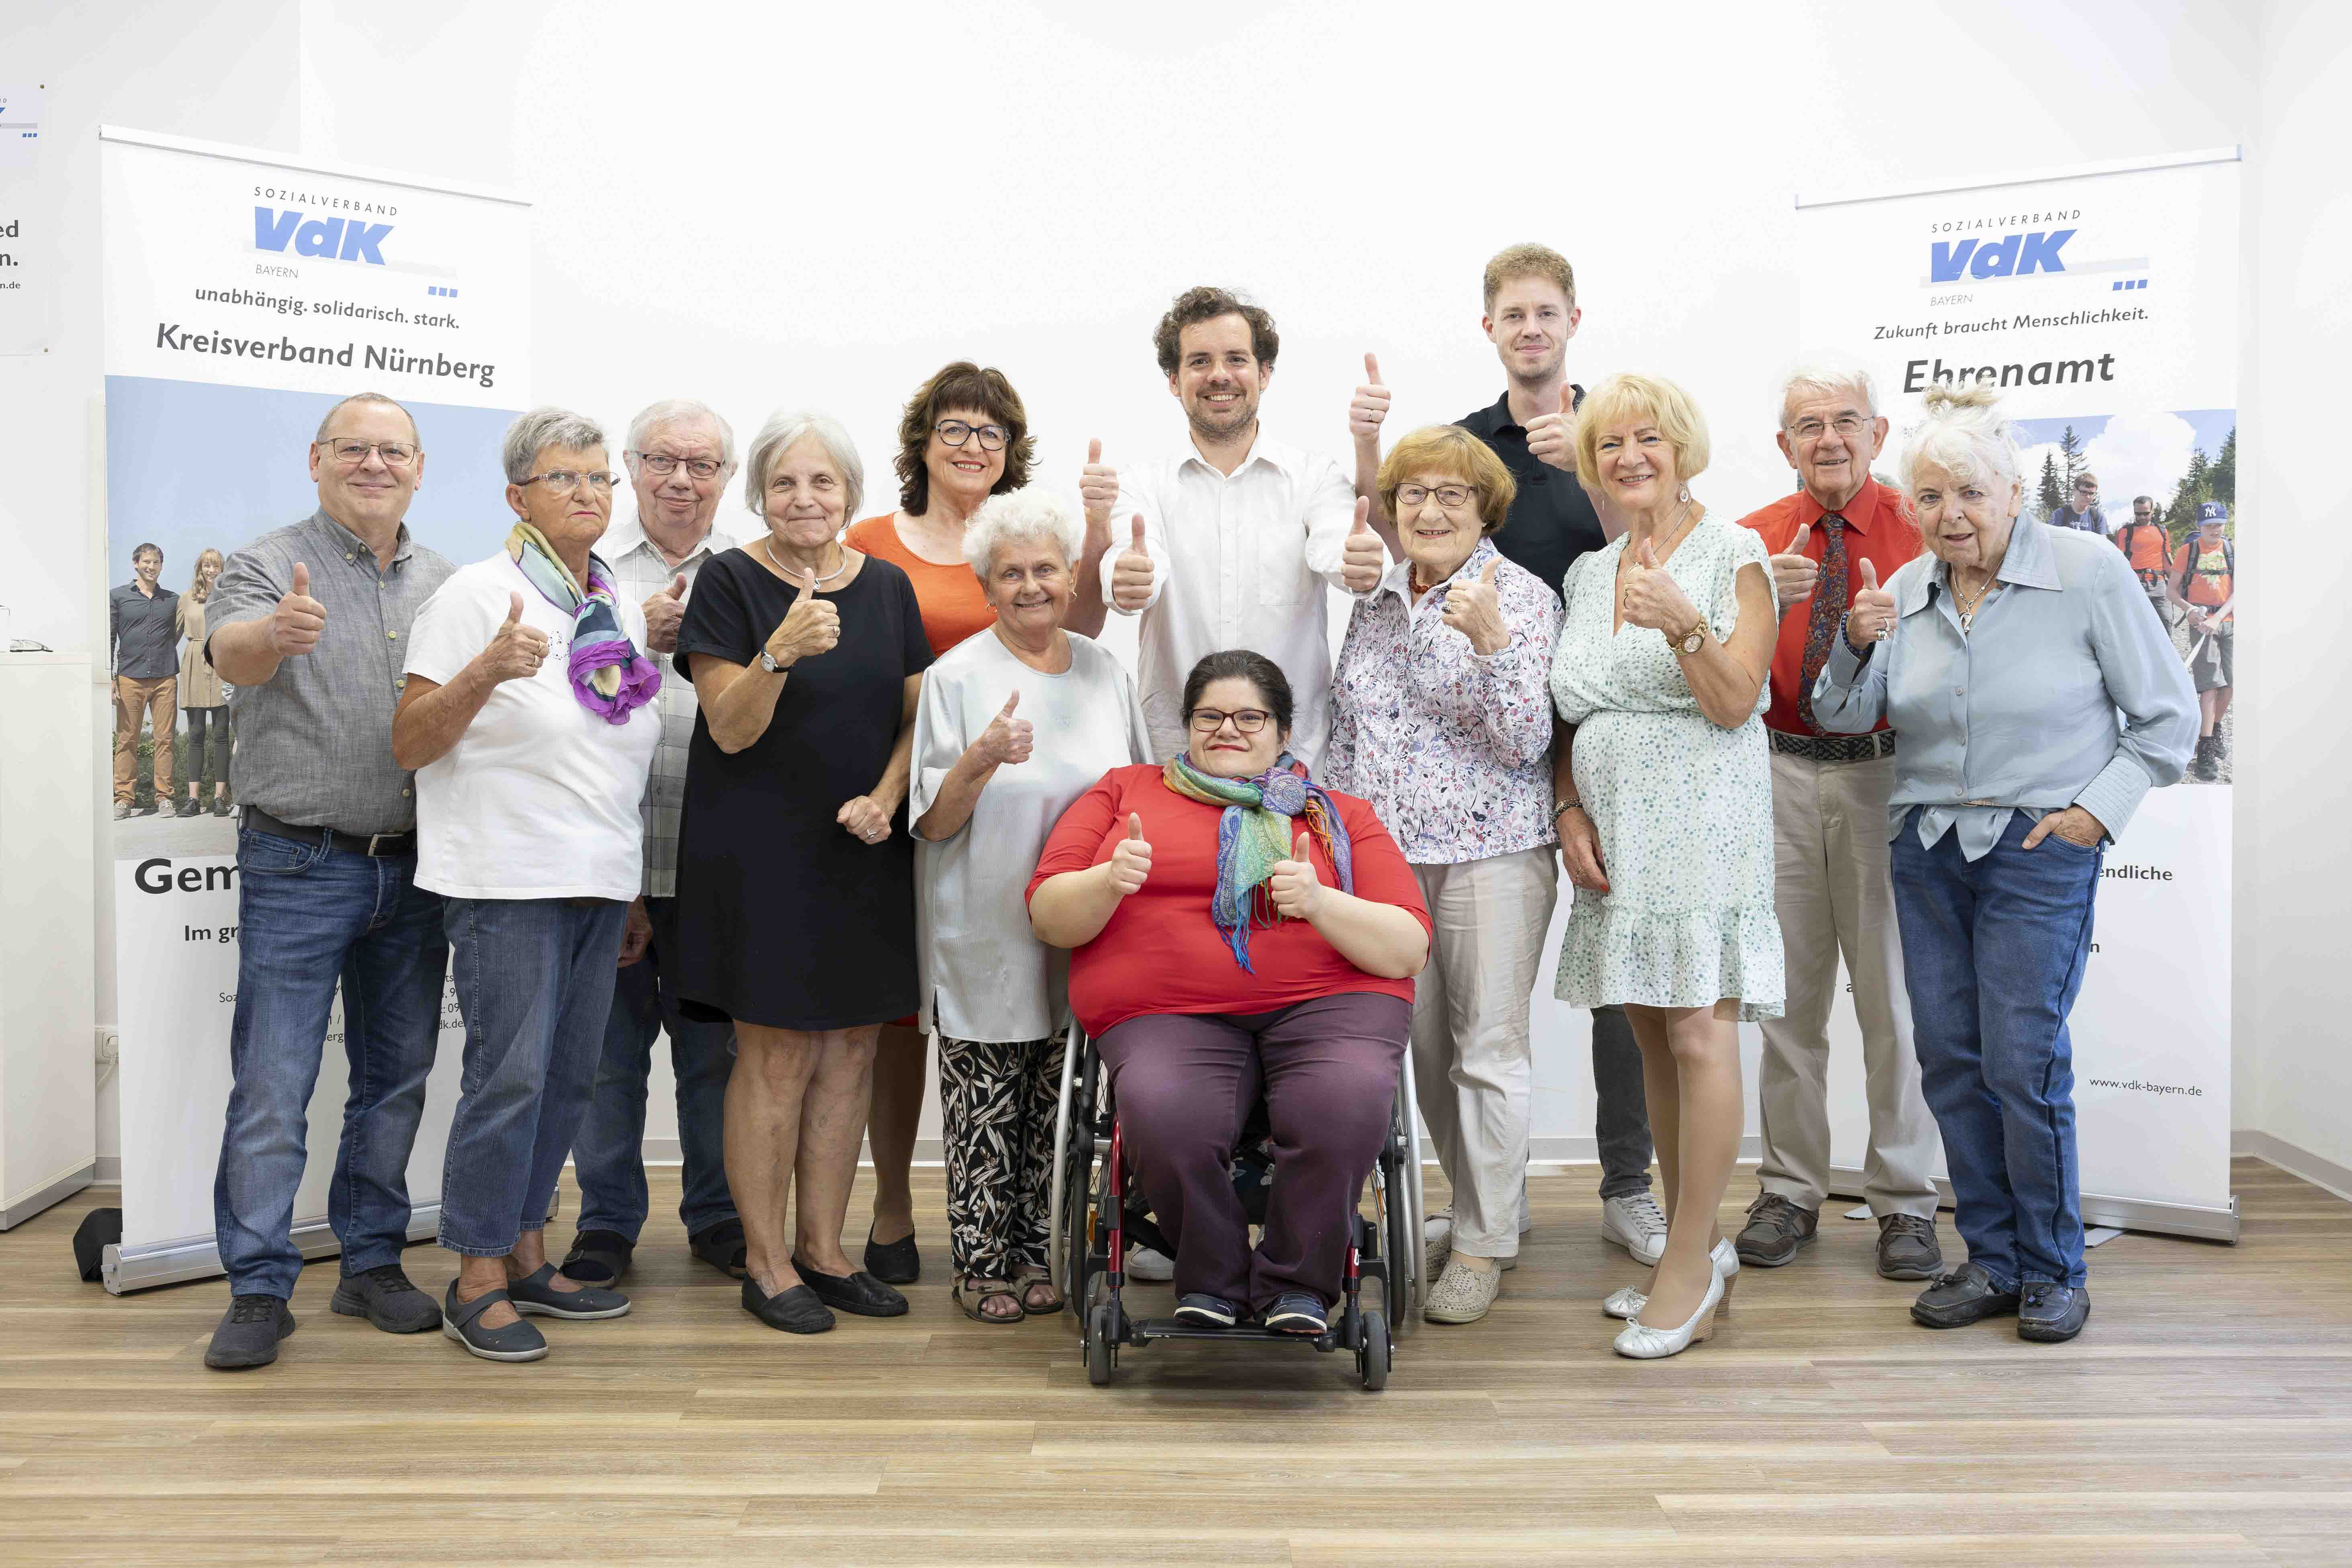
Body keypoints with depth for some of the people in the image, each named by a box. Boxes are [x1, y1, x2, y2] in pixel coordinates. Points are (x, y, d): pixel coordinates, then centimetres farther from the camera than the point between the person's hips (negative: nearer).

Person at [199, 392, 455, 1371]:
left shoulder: (445, 585, 12)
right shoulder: (269, 567, -2)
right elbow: (229, 653, -24)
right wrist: (276, 635, -45)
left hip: (414, 868, 5)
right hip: (299, 867, -4)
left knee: (397, 1078, 11)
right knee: (273, 1086, -2)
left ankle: (372, 1263, 23)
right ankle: (259, 1288, 9)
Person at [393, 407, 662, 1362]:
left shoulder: (622, 608, 14)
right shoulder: (479, 594, -5)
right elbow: (410, 745, -8)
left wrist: (639, 889, 20)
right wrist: (485, 671, -25)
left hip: (602, 885, 7)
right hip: (509, 883, -7)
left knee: (569, 1076, 11)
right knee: (509, 1076, -7)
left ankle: (526, 1255, 24)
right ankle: (477, 1282, 7)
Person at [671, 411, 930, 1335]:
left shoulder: (888, 587, 9)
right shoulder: (730, 582, -4)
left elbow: (915, 715, 11)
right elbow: (731, 728, -11)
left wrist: (885, 797, -6)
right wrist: (781, 651, -28)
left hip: (865, 853, 5)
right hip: (760, 853, -4)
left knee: (851, 1052, 8)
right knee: (776, 1057, -2)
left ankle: (822, 1249, 21)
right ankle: (766, 1262, 12)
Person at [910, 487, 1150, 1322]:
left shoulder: (1105, 671, 7)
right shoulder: (956, 675, -5)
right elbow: (933, 822, -8)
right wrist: (981, 760, -25)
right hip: (985, 935, -3)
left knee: (1056, 1101, 10)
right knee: (986, 1104, 2)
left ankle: (1036, 1252, 24)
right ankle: (981, 1262, 16)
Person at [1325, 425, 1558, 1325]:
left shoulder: (1520, 596, -5)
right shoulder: (1375, 603, 12)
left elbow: (1525, 742, -15)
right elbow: (1346, 736, 18)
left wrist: (1489, 639, -27)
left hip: (1489, 854, -5)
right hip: (1386, 854, 6)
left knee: (1487, 1048, 0)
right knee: (1422, 1041, 11)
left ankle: (1483, 1246, 12)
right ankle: (1486, 1206, 28)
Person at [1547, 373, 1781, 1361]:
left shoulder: (1733, 555, -1)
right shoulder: (1587, 574, 16)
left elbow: (1735, 703, -11)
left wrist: (1682, 621, -26)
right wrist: (1571, 812, 4)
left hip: (1702, 823, -6)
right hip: (1617, 832, 6)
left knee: (1698, 1032, -9)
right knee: (1653, 1038, 8)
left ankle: (1689, 1266, 0)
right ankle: (1696, 1246, 19)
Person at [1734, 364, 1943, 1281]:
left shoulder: (1917, 532, 2)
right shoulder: (1755, 540, 7)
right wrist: (1765, 599, -22)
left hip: (1885, 771, -2)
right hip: (1782, 774, 2)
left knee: (1894, 990, 2)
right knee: (1789, 991, 8)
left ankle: (1905, 1203, 15)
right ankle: (1790, 1192, 19)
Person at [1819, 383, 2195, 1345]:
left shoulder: (2090, 573, -6)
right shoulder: (1905, 591, 6)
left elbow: (2166, 717, -1)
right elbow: (1843, 717, 4)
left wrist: (2098, 809, -10)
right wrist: (1857, 644, -14)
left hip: (2039, 850, -4)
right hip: (1927, 848, 5)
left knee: (2025, 1066, -5)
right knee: (1950, 1062, 7)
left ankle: (2053, 1272, 14)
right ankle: (1993, 1260, 21)